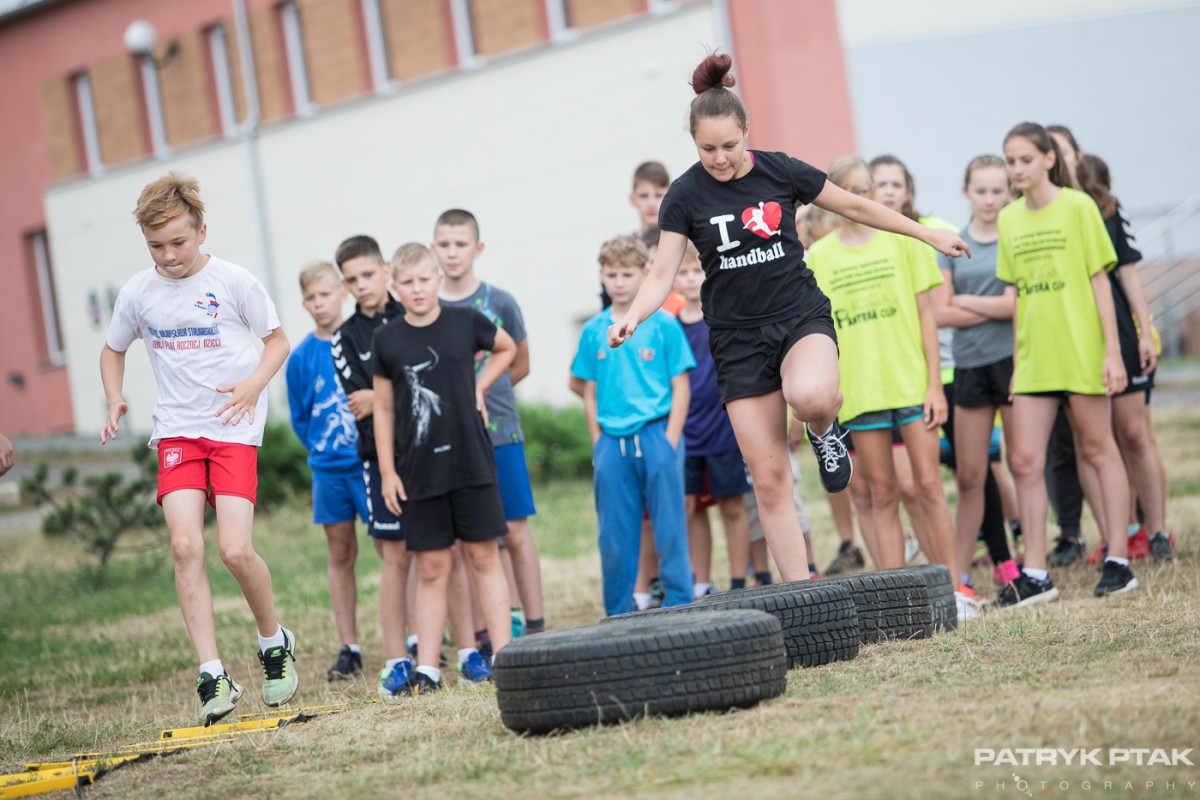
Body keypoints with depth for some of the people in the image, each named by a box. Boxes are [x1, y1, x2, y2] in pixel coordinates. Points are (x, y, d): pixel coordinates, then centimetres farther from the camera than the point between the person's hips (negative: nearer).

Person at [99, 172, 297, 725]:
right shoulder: (137, 293, 4)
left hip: (235, 429, -3)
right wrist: (115, 401, 3)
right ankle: (213, 676, -11)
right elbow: (113, 350, 21)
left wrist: (253, 384, -12)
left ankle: (274, 641, 16)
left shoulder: (233, 282, -5)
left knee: (235, 550, -13)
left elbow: (277, 340, 6)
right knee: (185, 546, -14)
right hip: (176, 431, 3)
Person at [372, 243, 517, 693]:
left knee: (484, 557, 2)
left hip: (471, 463, 0)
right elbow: (384, 408, 6)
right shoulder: (387, 341, 0)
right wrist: (387, 471, 3)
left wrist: (480, 386, 6)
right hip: (419, 471, 0)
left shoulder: (465, 323, 0)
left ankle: (503, 654, 5)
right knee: (431, 570, 3)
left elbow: (507, 348, 20)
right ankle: (427, 669, 6)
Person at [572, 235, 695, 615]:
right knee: (615, 536, 7)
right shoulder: (594, 331, 8)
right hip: (612, 441, 3)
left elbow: (681, 387, -1)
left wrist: (669, 441, -8)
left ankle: (679, 608, 7)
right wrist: (599, 442, 4)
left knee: (670, 529, -1)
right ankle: (618, 616, 16)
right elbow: (590, 392, 13)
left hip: (657, 433, -3)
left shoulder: (663, 325, -1)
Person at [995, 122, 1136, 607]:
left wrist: (1113, 351, -10)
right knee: (1024, 460, -1)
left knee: (1098, 450, 3)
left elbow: (1100, 280, -6)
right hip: (1035, 358, 5)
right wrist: (1017, 360, 12)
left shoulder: (1077, 207, -5)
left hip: (1081, 350, -5)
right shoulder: (1009, 219, 9)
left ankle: (1119, 561, 12)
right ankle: (1035, 574, 5)